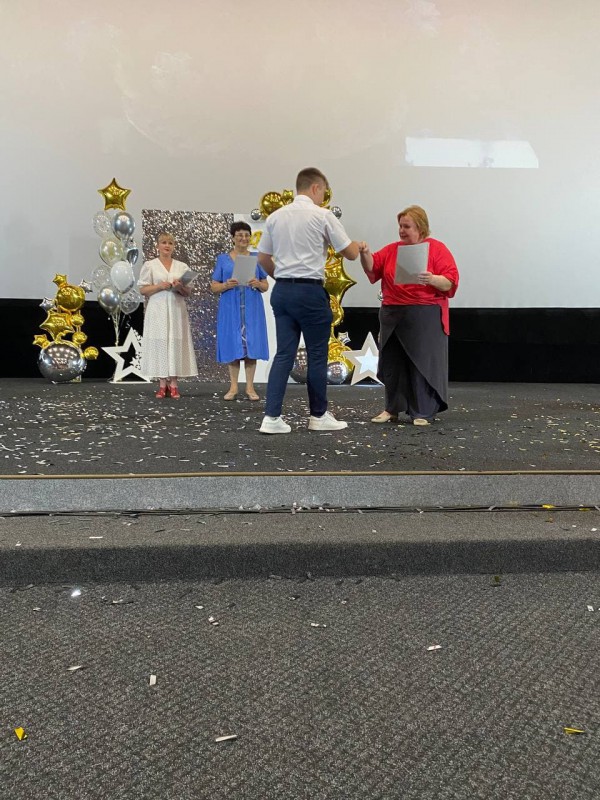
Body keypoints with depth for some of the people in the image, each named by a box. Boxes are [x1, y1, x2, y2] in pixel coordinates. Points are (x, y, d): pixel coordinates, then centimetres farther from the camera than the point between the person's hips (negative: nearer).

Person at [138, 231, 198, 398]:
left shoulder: (182, 266, 11)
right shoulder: (150, 265, 5)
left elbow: (188, 292, 10)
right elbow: (143, 290, 2)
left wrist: (180, 288, -10)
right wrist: (160, 286, -12)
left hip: (176, 311, 2)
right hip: (157, 311, -2)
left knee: (176, 344, -2)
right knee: (159, 344, -4)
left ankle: (173, 384, 1)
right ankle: (162, 384, 2)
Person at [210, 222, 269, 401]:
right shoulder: (223, 259, 7)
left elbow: (266, 286, 10)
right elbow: (213, 287, 5)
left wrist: (257, 284, -12)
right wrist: (226, 285, -15)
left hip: (252, 308, 1)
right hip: (230, 308, 0)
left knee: (251, 344, -1)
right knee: (232, 345, 0)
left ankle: (250, 387, 5)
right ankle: (233, 386, 8)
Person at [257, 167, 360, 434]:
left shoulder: (275, 217, 10)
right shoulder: (322, 215, -5)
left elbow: (263, 259, 13)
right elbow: (350, 253, -1)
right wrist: (358, 245, 21)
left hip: (281, 290, 6)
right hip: (310, 291, -6)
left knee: (284, 354, 6)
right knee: (317, 355, 6)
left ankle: (272, 417, 0)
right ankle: (319, 415, 16)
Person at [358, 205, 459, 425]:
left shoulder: (437, 249, -1)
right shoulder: (392, 249, 12)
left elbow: (450, 282, -8)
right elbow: (372, 268, 4)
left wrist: (432, 279, -27)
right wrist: (365, 254, -15)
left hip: (425, 317, -4)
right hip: (393, 315, 5)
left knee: (423, 364, -2)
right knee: (392, 362, 9)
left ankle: (423, 413, 7)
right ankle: (392, 409, 20)